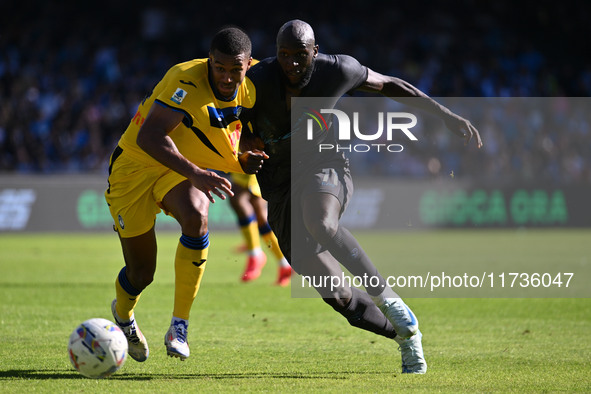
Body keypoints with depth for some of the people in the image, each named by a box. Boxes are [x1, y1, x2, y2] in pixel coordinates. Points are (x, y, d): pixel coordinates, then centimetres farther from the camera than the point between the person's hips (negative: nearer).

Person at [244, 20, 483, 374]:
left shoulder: (337, 70, -12)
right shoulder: (257, 81, -16)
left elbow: (388, 85, 5)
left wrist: (446, 114, 6)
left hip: (324, 168, -1)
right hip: (280, 185, 1)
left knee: (320, 225, -40)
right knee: (335, 294, -3)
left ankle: (384, 293, -23)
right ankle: (406, 335, 19)